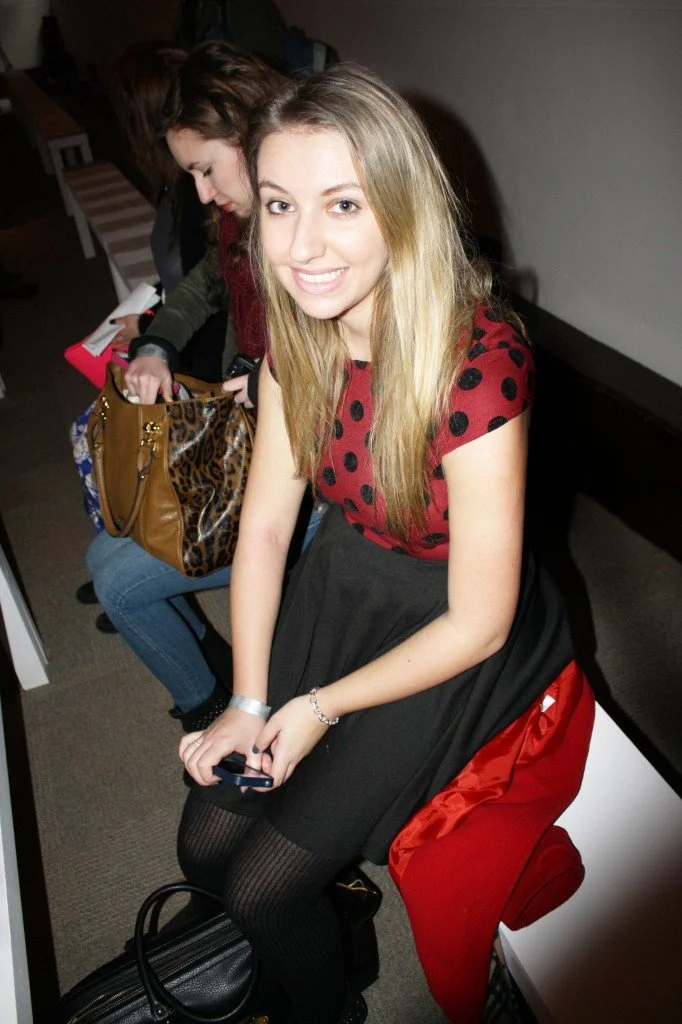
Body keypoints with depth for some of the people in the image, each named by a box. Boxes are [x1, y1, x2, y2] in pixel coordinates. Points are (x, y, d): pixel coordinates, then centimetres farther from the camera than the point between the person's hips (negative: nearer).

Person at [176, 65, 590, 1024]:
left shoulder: (477, 362, -30)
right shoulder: (299, 331, -10)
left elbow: (478, 622, -22)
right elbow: (266, 519, -3)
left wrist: (320, 707, -12)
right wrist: (248, 701, -7)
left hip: (459, 639, -5)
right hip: (342, 584, 6)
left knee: (265, 881, -3)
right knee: (205, 841, 5)